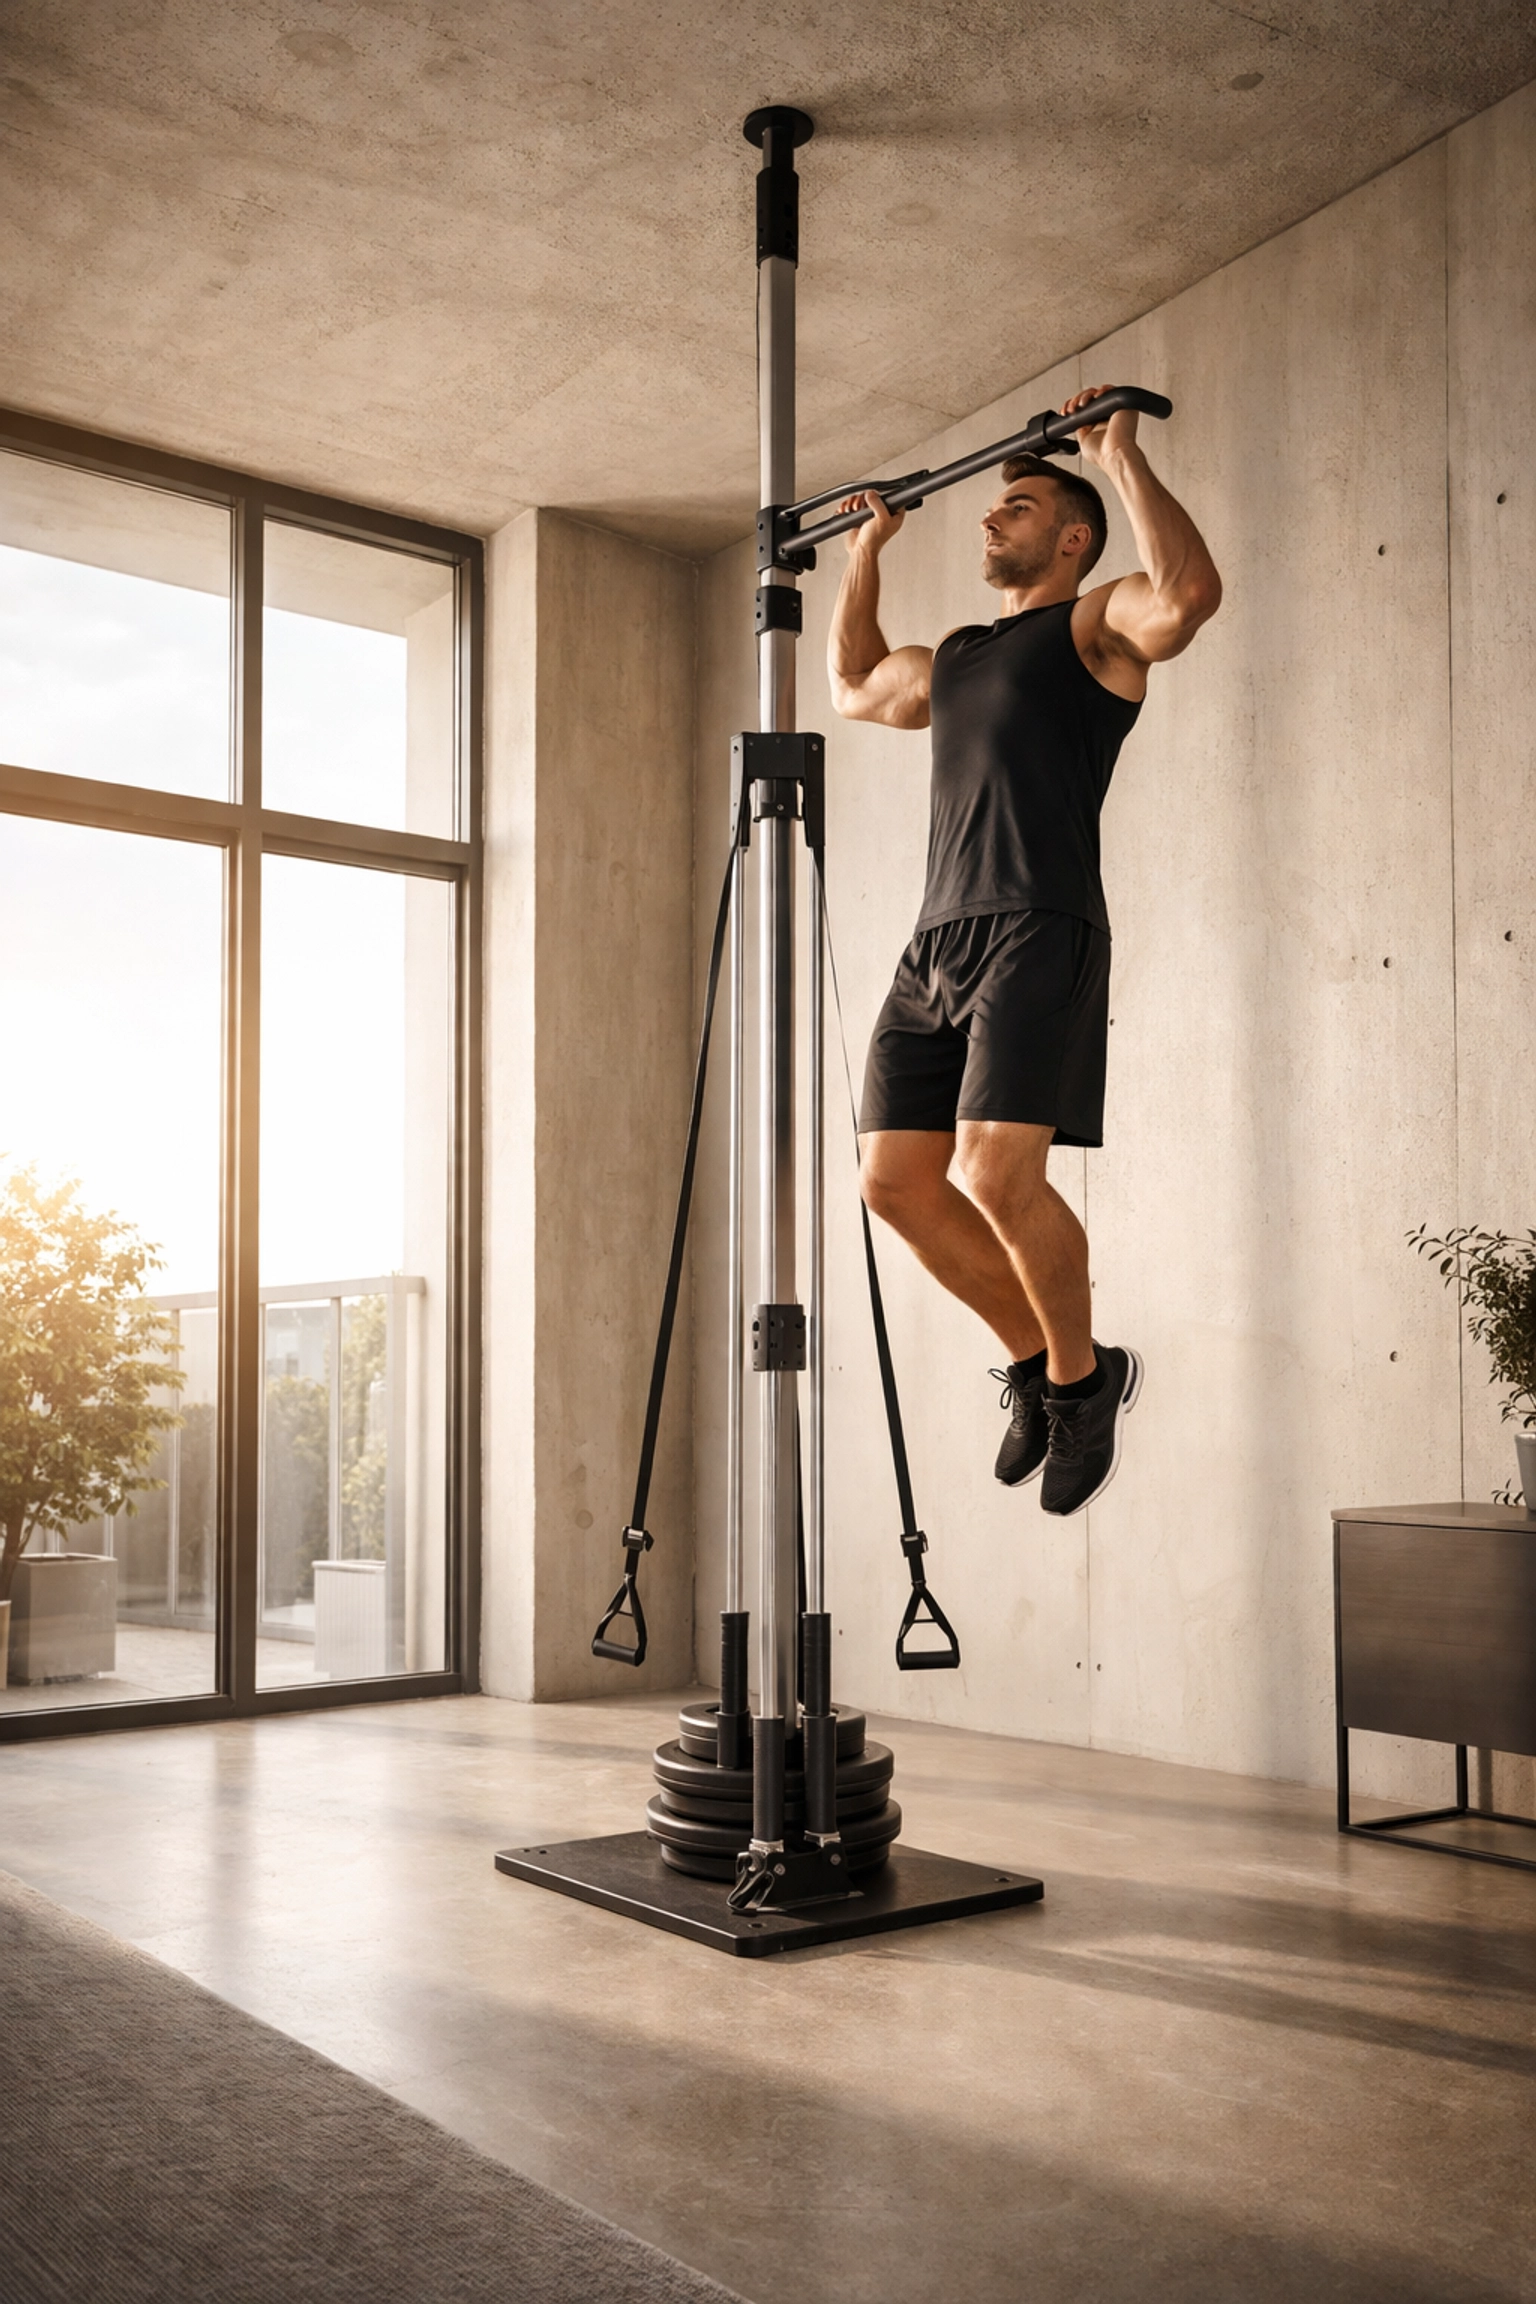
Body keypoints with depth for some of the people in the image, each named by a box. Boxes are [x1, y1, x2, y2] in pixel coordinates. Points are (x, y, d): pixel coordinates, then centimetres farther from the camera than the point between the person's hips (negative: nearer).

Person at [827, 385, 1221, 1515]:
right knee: (896, 1178, -1)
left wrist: (1123, 456, -8)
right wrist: (866, 555, 43)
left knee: (996, 1175, -20)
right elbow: (857, 686, 47)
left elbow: (1190, 591, -17)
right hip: (935, 945, 8)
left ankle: (1083, 1376, 4)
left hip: (1039, 934, -8)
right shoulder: (954, 659, 28)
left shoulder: (1098, 624, 6)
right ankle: (1034, 1358, 17)